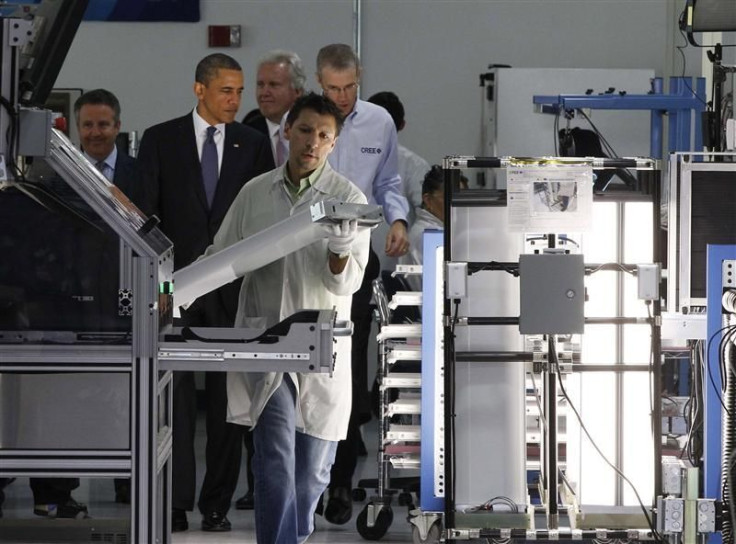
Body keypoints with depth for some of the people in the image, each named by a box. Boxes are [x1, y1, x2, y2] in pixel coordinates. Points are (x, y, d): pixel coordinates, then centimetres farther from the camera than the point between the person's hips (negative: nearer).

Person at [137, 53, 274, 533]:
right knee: (175, 396, -3)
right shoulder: (160, 140, 5)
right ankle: (175, 502, -1)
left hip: (233, 285, 1)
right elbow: (146, 212, 3)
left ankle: (217, 504, 8)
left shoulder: (253, 145, 9)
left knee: (227, 398, 2)